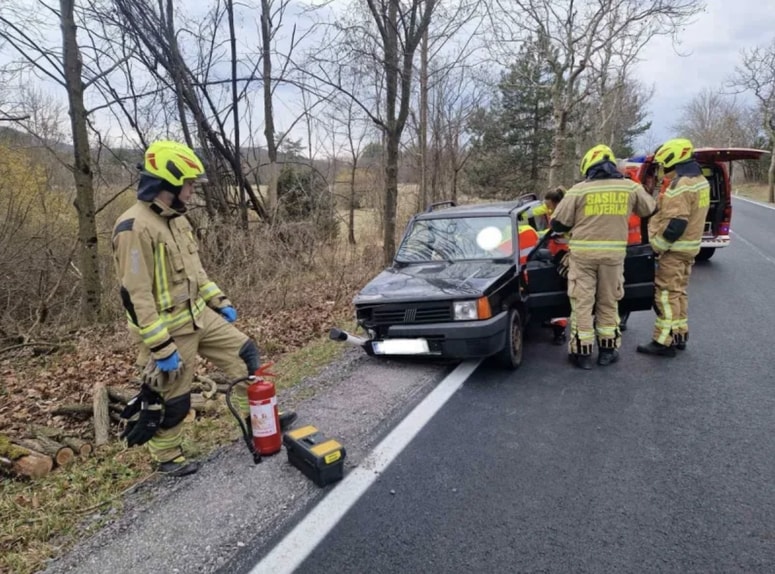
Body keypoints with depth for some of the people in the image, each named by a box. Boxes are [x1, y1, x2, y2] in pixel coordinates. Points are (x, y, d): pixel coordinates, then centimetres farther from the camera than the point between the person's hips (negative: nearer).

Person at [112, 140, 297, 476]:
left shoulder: (176, 219, 6)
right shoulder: (135, 228, -24)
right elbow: (135, 296, -25)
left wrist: (219, 301, 14)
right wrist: (161, 347, -24)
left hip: (199, 315, 9)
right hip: (170, 328, -9)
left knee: (244, 353, 11)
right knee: (172, 399, 8)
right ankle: (166, 458, 31)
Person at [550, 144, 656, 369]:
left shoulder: (579, 190, -7)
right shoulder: (630, 187, 3)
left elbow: (558, 223, -5)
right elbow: (650, 211, 18)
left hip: (583, 253, -3)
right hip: (614, 253, 3)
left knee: (582, 303, 5)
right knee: (608, 303, 15)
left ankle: (582, 353, 9)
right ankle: (608, 350, 23)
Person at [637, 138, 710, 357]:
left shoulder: (680, 185, -20)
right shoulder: (700, 181, 12)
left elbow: (675, 224, -25)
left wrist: (656, 246, -18)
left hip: (674, 249, -10)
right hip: (690, 245, 10)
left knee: (666, 294, -6)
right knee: (678, 292, 17)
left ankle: (664, 342, -2)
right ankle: (679, 335, 25)